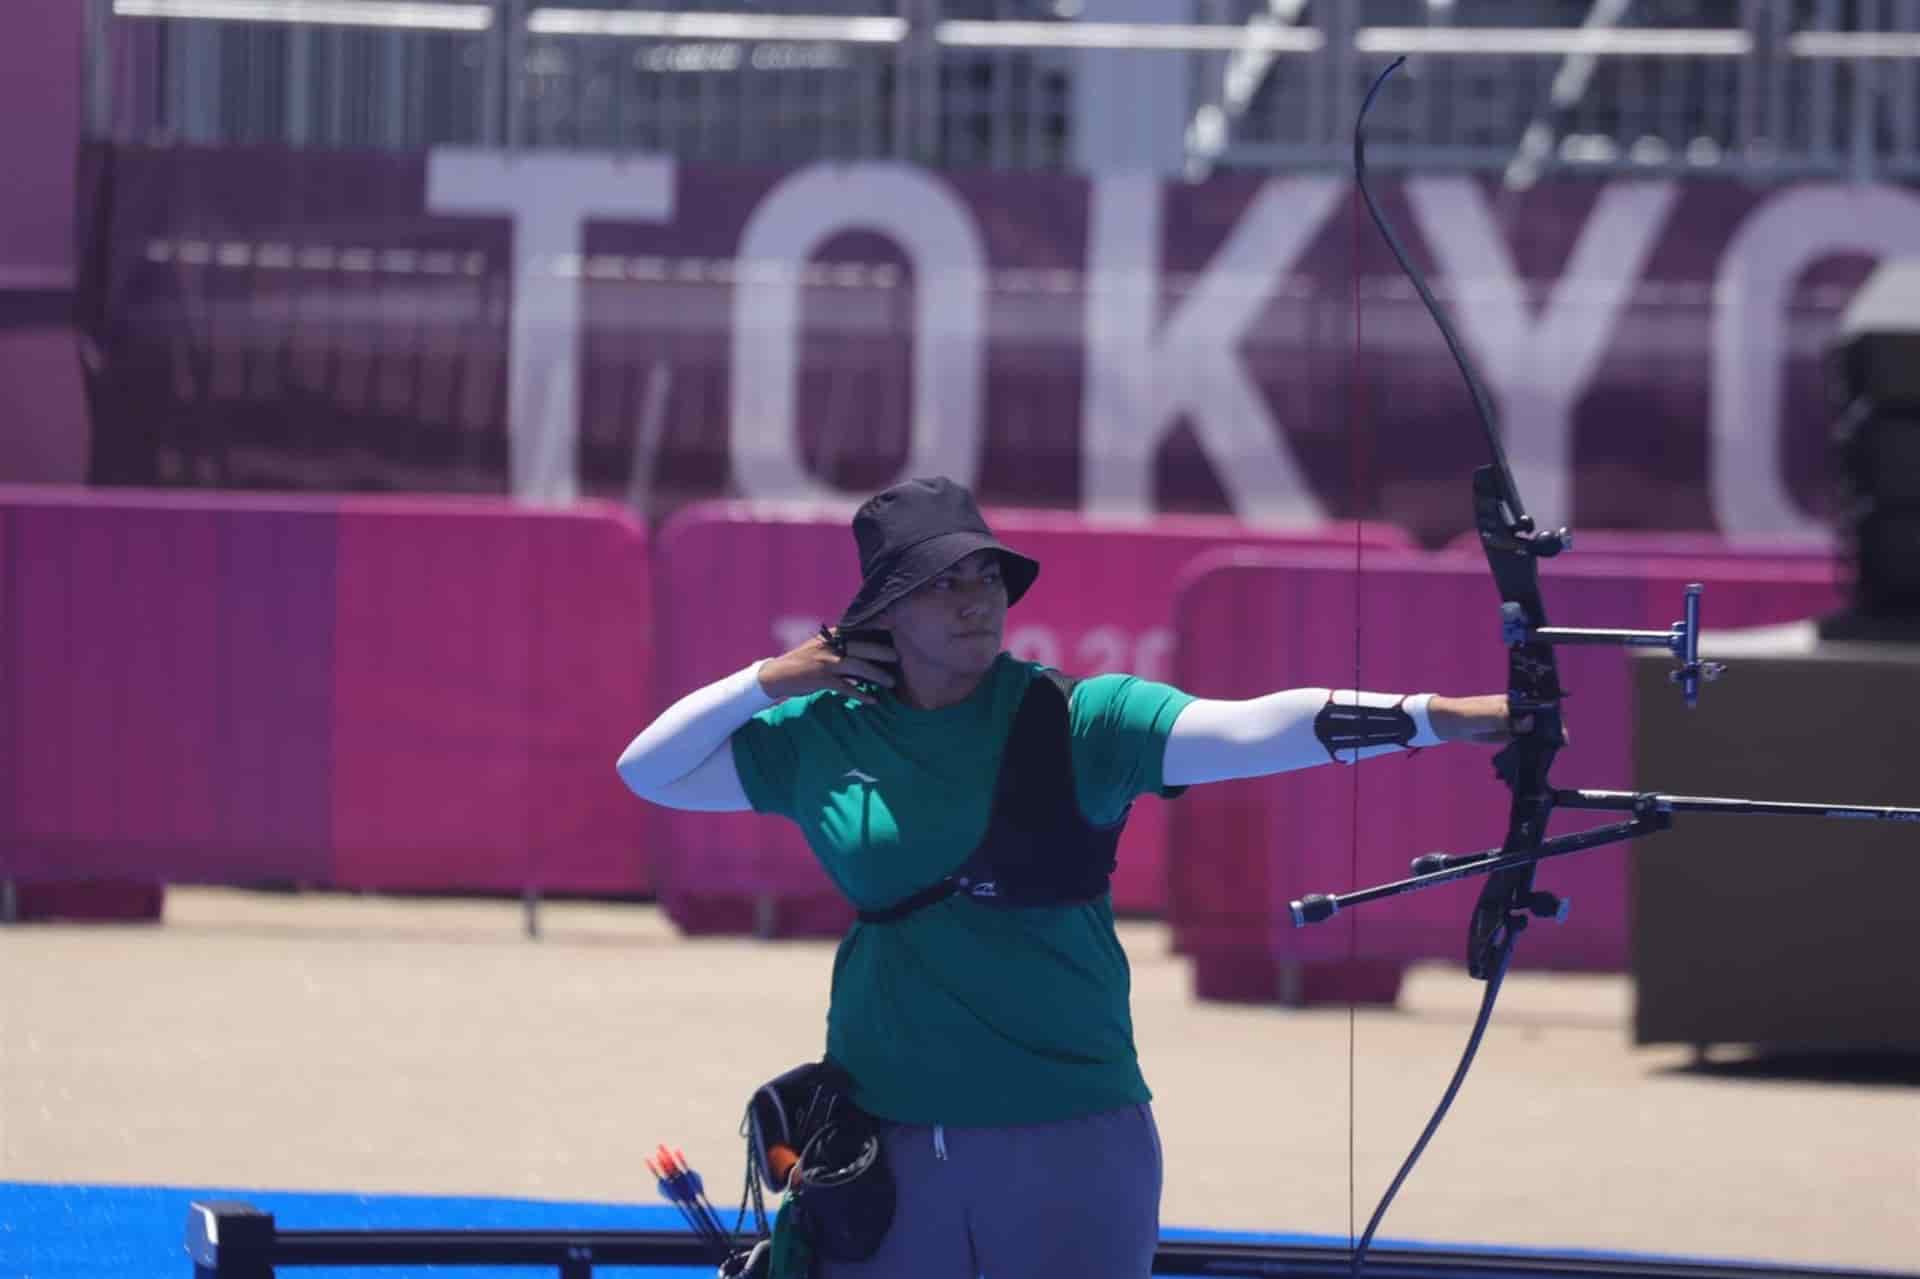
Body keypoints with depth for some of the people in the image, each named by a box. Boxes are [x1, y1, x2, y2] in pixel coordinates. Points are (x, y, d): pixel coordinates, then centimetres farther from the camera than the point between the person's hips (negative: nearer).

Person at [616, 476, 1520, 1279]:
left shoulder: (1079, 721, -5)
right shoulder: (824, 737, 4)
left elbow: (1251, 729, -19)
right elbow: (647, 770, 15)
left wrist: (1436, 716, -33)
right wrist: (769, 681, 2)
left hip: (1071, 1137, -2)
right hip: (885, 1142, 2)